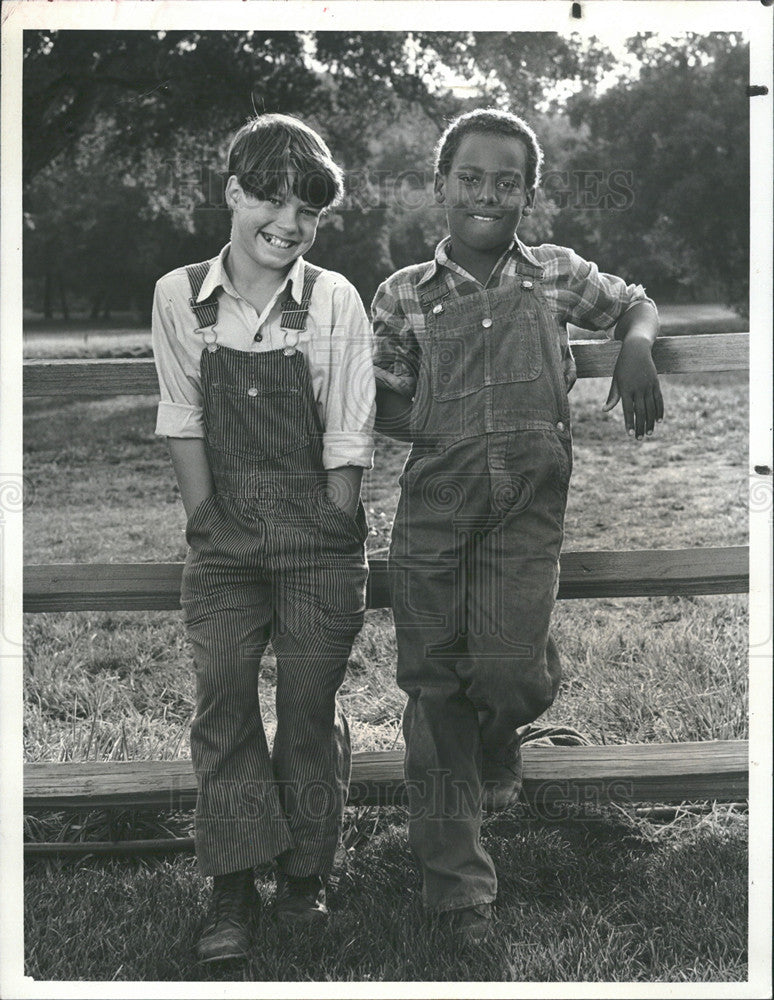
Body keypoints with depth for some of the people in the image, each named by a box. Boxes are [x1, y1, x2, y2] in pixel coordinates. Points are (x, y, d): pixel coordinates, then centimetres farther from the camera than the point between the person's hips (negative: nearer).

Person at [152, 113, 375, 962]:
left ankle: (304, 874, 21)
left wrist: (334, 537, -4)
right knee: (222, 701, -2)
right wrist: (206, 517, -2)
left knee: (311, 708, 5)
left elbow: (347, 436, -3)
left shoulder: (334, 301, -4)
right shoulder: (180, 296, 1)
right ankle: (231, 891, 8)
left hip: (319, 540, -1)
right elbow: (181, 419, 2)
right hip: (222, 538, 1)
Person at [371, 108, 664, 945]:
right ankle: (456, 883, 18)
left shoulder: (557, 277, 6)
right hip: (432, 509, 0)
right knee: (435, 686, 3)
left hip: (527, 512, 0)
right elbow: (387, 408, 8)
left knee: (509, 671, -13)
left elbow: (635, 305, 21)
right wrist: (456, 436, -5)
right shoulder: (404, 296, 3)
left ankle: (498, 740, 30)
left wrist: (636, 348, 0)